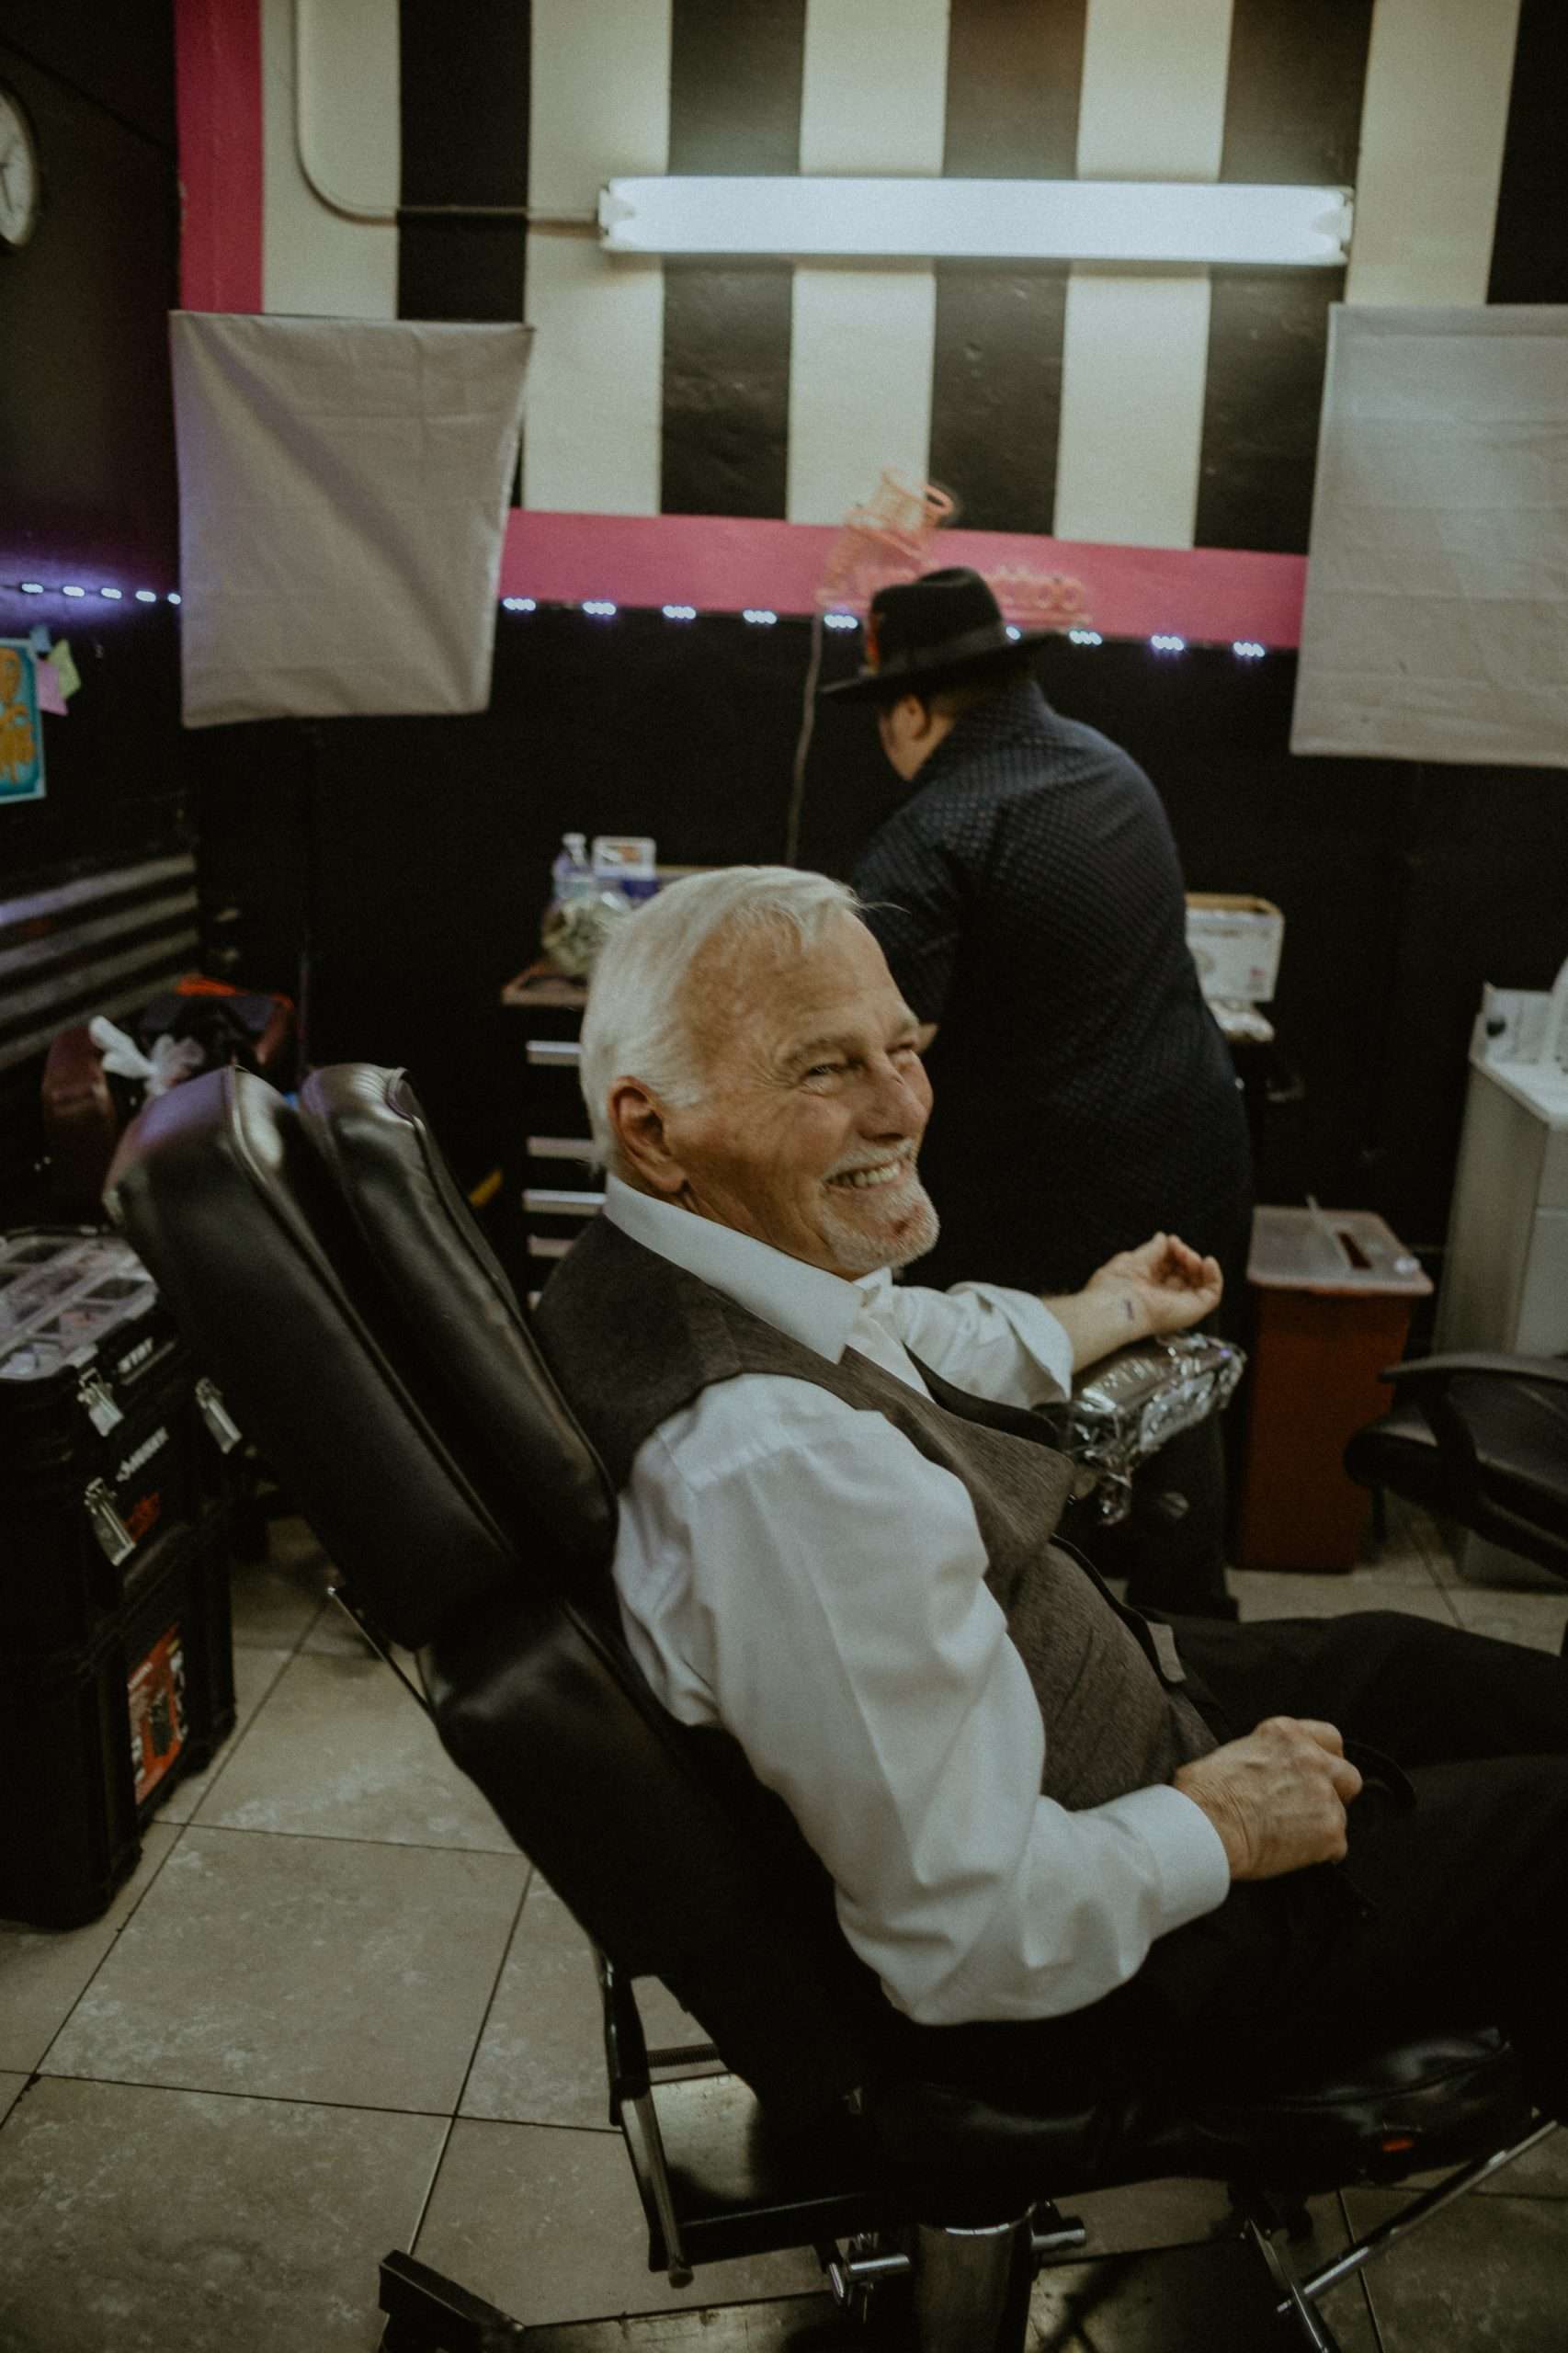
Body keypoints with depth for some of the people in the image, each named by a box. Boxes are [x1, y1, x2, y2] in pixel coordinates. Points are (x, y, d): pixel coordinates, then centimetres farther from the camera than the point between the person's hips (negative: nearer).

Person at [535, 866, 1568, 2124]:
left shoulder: (680, 1260, -7)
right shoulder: (774, 1467, -39)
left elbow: (915, 1350, 16)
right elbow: (977, 1940, -32)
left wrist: (1107, 1309, 31)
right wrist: (1216, 1825, -15)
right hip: (1064, 1973, -9)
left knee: (1464, 1675, 23)